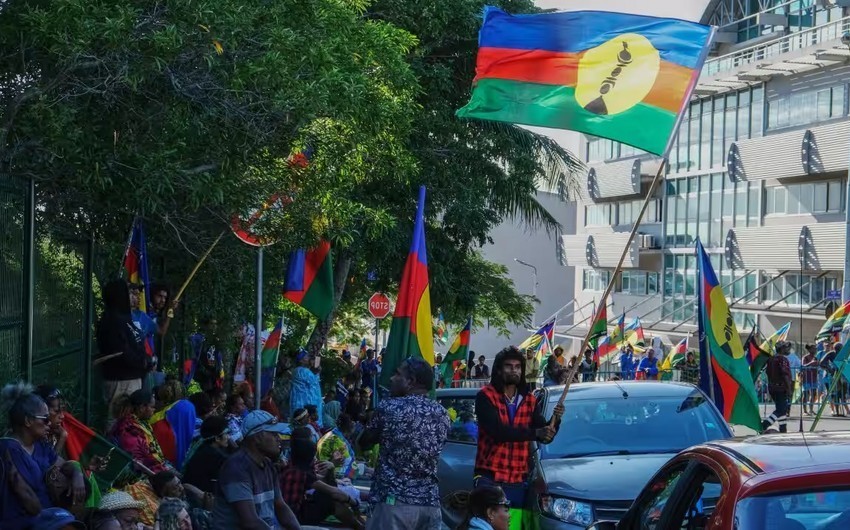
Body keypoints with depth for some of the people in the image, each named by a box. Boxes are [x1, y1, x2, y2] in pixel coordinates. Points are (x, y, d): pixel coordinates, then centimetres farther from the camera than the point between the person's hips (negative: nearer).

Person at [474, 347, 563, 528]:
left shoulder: (530, 400, 13)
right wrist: (535, 433, -23)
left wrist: (555, 420, -15)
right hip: (490, 478, -4)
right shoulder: (486, 396, -3)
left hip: (519, 480, 4)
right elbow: (498, 430, -17)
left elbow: (546, 438, 5)